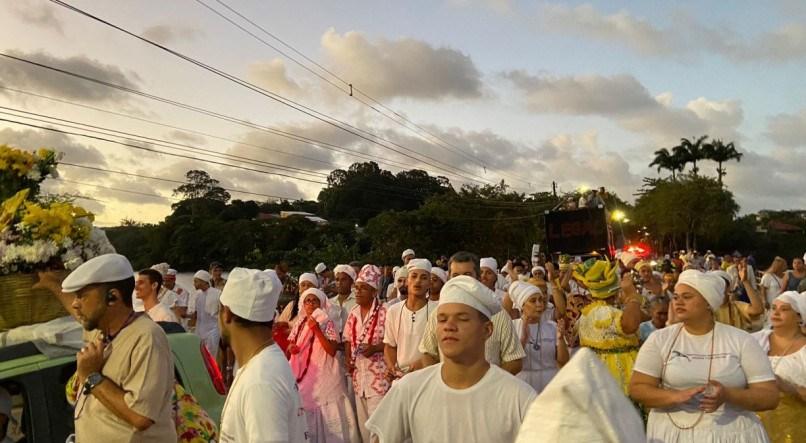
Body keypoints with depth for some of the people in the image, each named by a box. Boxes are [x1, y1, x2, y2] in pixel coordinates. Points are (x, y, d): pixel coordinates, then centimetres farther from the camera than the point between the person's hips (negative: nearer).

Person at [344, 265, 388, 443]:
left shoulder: (384, 312, -12)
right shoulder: (353, 313, 8)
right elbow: (348, 339, 15)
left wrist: (374, 348, -22)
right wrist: (348, 359, -1)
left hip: (378, 373, -6)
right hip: (358, 373, 6)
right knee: (362, 420, 16)